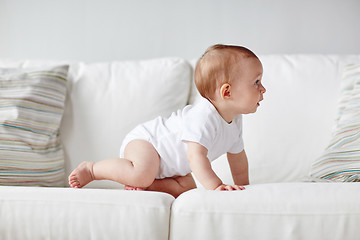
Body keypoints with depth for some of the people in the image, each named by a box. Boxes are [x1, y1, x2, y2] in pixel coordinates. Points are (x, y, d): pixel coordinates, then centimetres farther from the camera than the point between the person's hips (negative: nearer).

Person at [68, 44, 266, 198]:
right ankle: (91, 169, -13)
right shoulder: (203, 117, -32)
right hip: (144, 139, -10)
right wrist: (215, 185, -46)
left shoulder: (235, 122, -1)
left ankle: (139, 185, -5)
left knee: (186, 188, -8)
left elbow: (237, 156, 15)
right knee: (142, 174, -35)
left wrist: (242, 187, 14)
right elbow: (196, 155, -41)